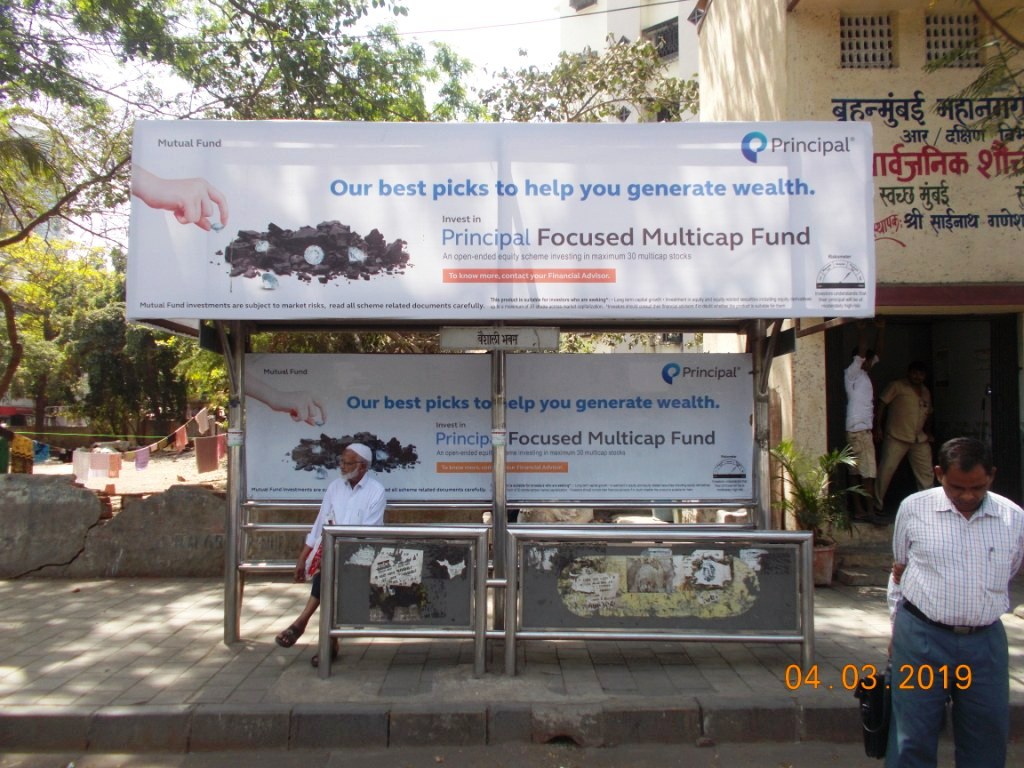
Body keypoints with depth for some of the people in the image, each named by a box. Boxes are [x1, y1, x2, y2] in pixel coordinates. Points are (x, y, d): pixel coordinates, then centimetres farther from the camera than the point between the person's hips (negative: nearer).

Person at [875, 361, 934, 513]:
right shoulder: (897, 386, -4)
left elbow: (928, 413, 26)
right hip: (896, 438, -6)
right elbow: (882, 404, -7)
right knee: (886, 469, -8)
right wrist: (878, 427, -13)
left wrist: (928, 432, 13)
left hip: (920, 440, 6)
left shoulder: (925, 392, 16)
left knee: (926, 473, 8)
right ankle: (877, 504, 1)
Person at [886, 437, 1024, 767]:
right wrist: (897, 630, 11)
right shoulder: (913, 509, -2)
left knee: (988, 739, 12)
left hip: (985, 641, 2)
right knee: (913, 739, 3)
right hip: (921, 639, -2)